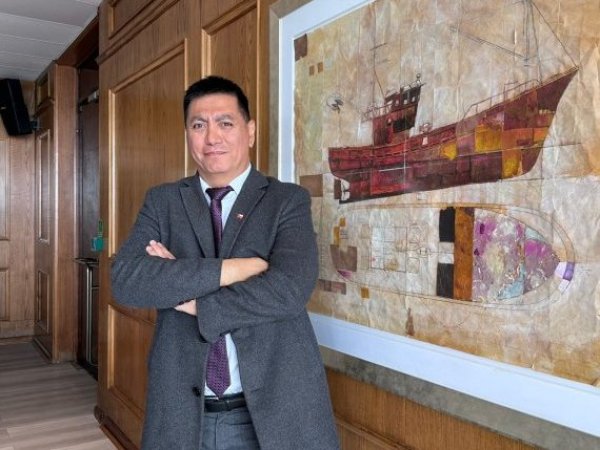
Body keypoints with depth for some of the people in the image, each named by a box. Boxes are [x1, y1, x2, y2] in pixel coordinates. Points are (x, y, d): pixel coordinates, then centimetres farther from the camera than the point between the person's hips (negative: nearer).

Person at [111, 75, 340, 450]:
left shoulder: (289, 200, -4)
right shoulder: (162, 202, 3)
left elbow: (290, 290, -18)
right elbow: (126, 281, -12)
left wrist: (183, 292, -12)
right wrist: (234, 268, -19)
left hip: (274, 408, -1)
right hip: (182, 410, 2)